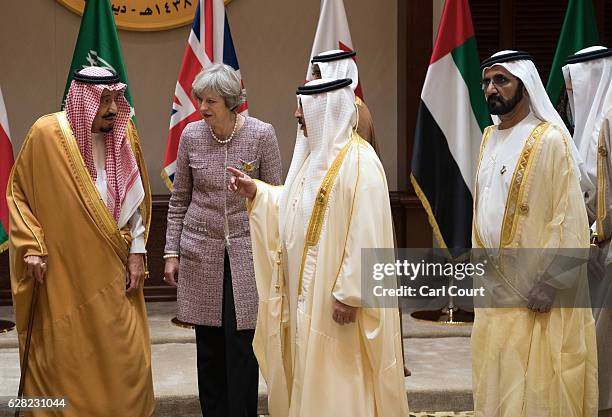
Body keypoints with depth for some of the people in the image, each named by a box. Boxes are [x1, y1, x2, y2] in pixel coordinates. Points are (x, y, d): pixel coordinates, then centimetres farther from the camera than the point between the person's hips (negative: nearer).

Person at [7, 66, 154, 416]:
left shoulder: (124, 132, 1)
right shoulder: (47, 134, -9)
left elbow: (136, 200, 8)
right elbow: (18, 191, 1)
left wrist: (137, 252, 3)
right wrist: (32, 247, -7)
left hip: (112, 269, 3)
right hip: (62, 269, -3)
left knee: (125, 354, 5)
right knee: (67, 356, 6)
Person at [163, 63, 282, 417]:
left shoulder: (262, 135, -6)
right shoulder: (191, 136, 2)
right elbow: (179, 200, 10)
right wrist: (172, 251, 7)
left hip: (246, 251, -2)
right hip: (200, 253, 3)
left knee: (242, 344, -4)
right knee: (208, 345, 7)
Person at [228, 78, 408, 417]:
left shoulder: (359, 161, -19)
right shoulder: (315, 153, 11)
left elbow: (366, 236, -23)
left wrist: (349, 294, -24)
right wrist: (256, 192, 10)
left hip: (334, 297, -9)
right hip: (307, 291, 9)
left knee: (337, 384, 1)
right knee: (310, 377, 17)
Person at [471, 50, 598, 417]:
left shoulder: (550, 140, -12)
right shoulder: (489, 139, 10)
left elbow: (569, 220, -16)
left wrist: (545, 288, -18)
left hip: (538, 297, -7)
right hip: (496, 289, 7)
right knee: (497, 386, 12)